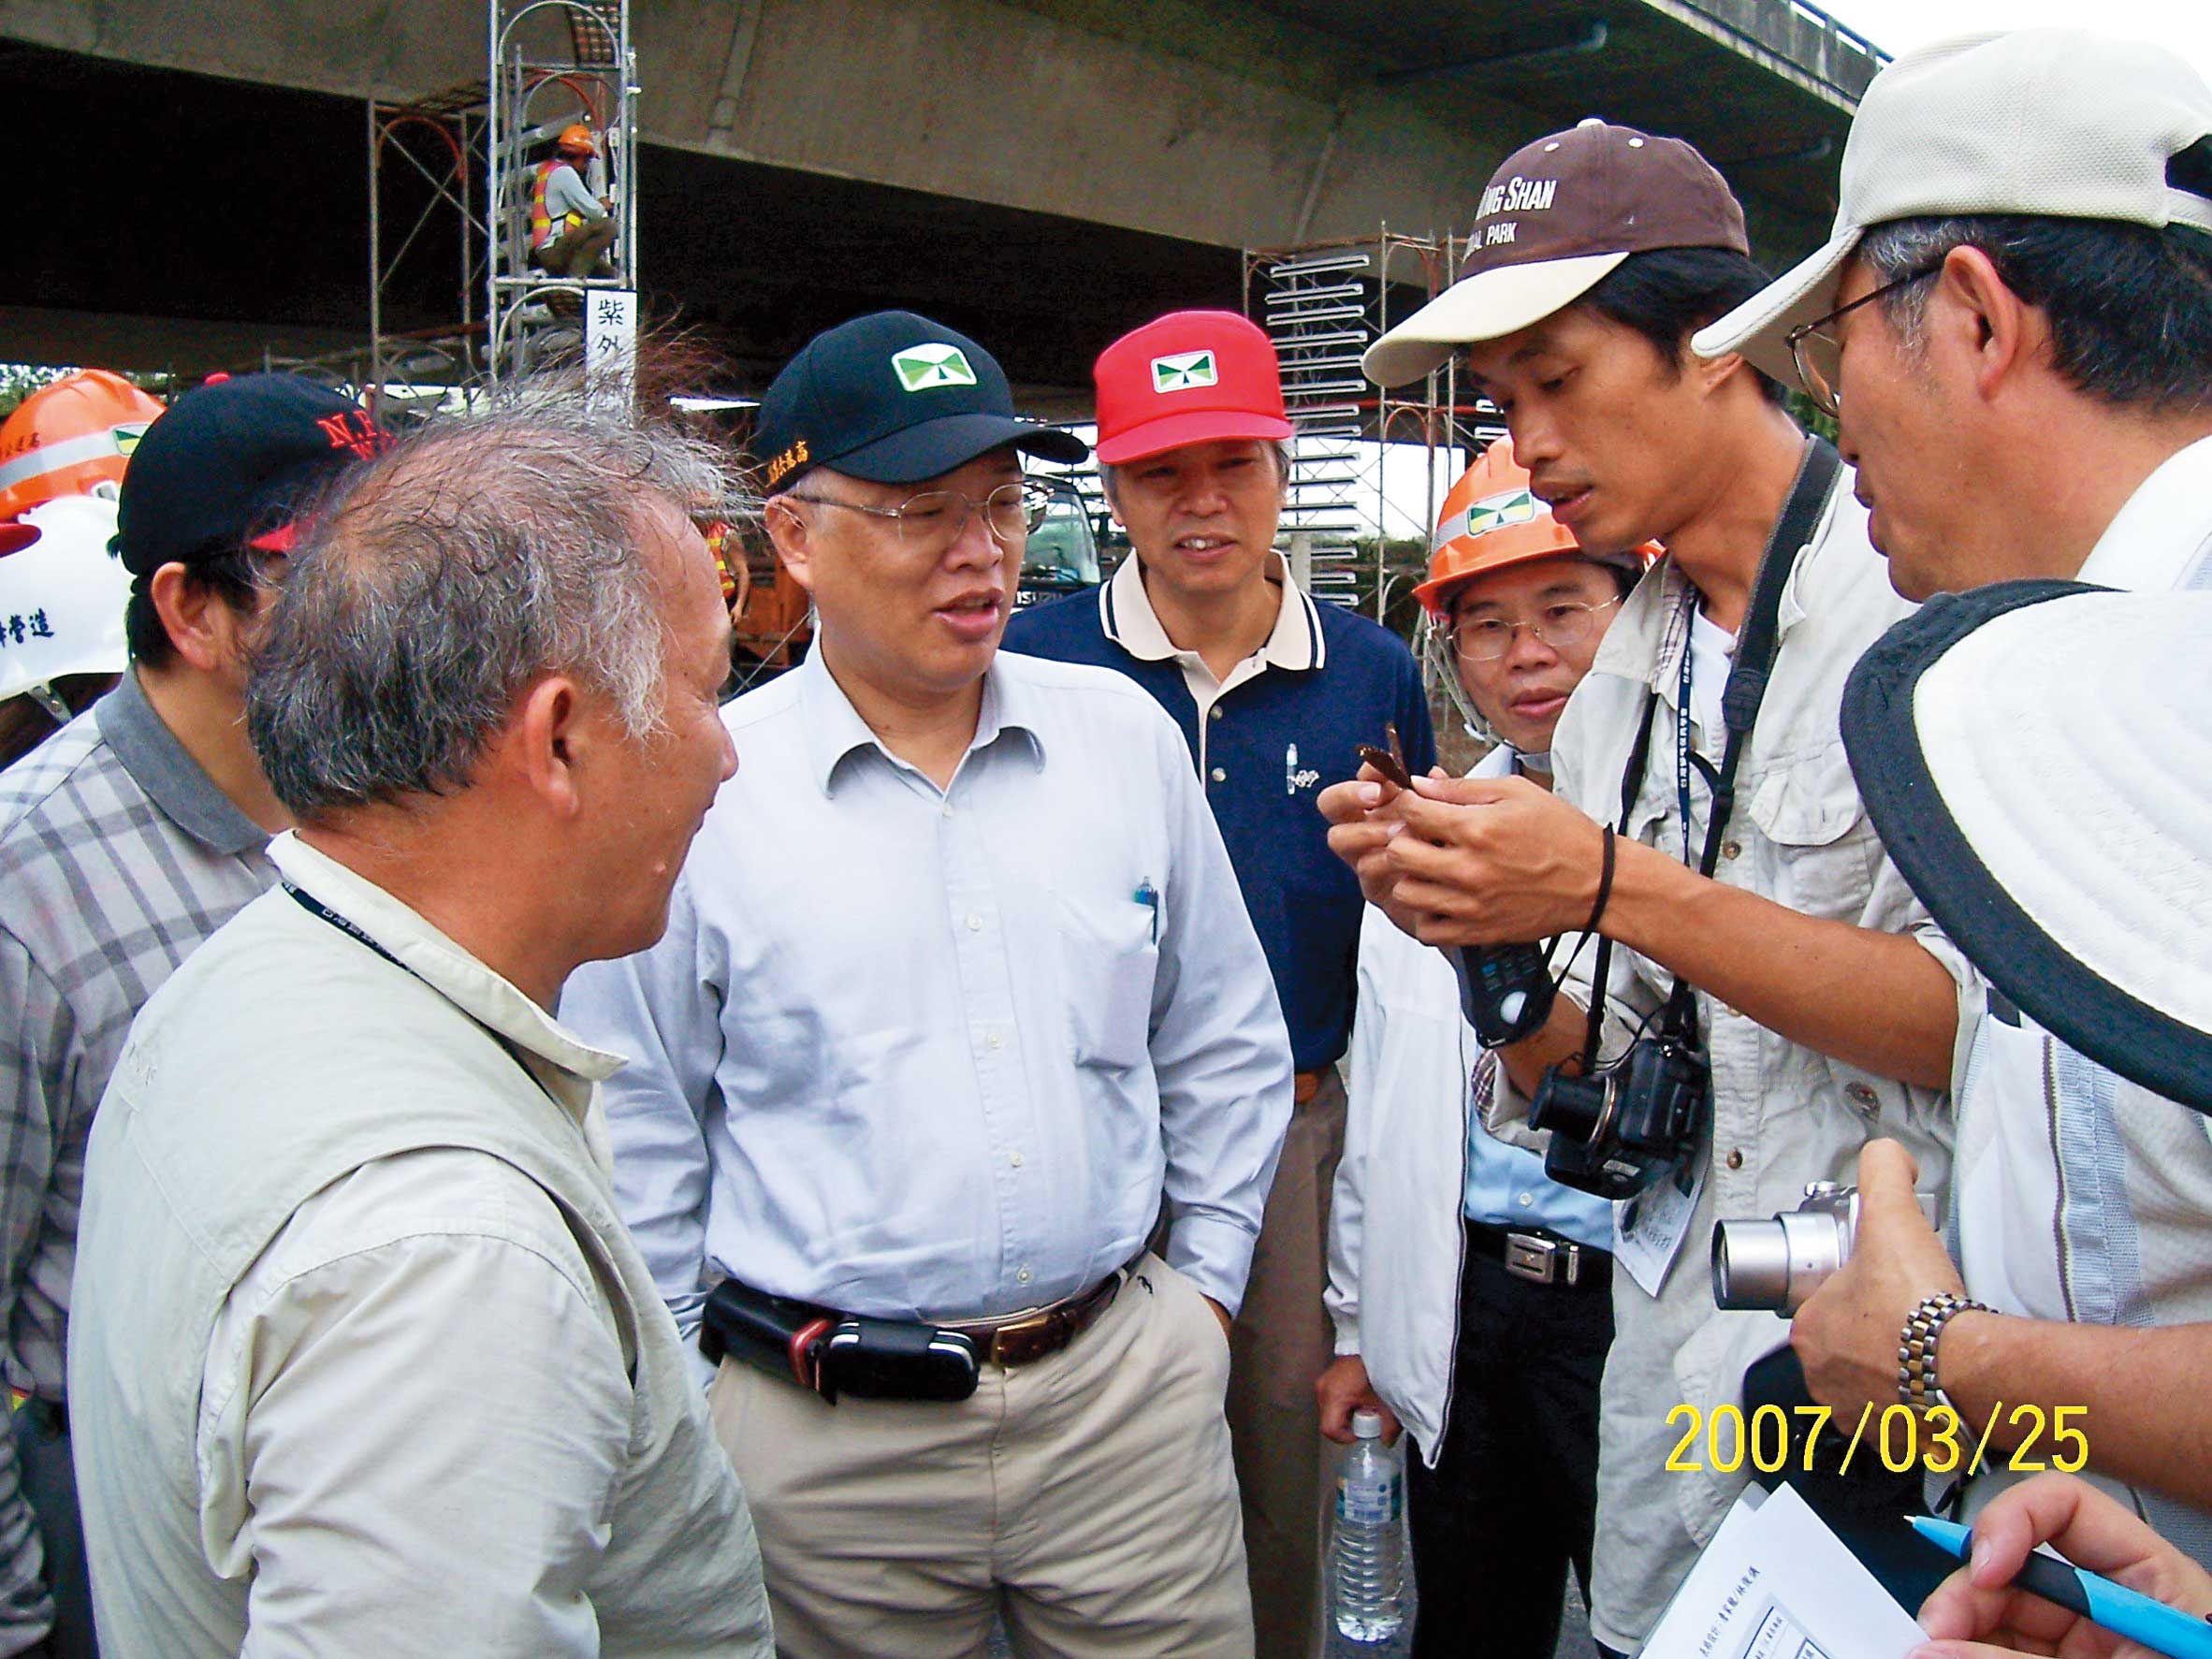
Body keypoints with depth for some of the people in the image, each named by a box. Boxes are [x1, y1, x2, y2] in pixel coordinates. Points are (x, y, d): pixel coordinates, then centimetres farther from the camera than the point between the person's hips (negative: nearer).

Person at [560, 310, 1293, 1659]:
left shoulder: (1127, 738, 1)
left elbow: (1223, 1043, 11)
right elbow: (638, 1136, 1)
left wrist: (1207, 1279, 10)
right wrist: (672, 1397, 4)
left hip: (1127, 1383, 3)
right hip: (825, 1438, -2)